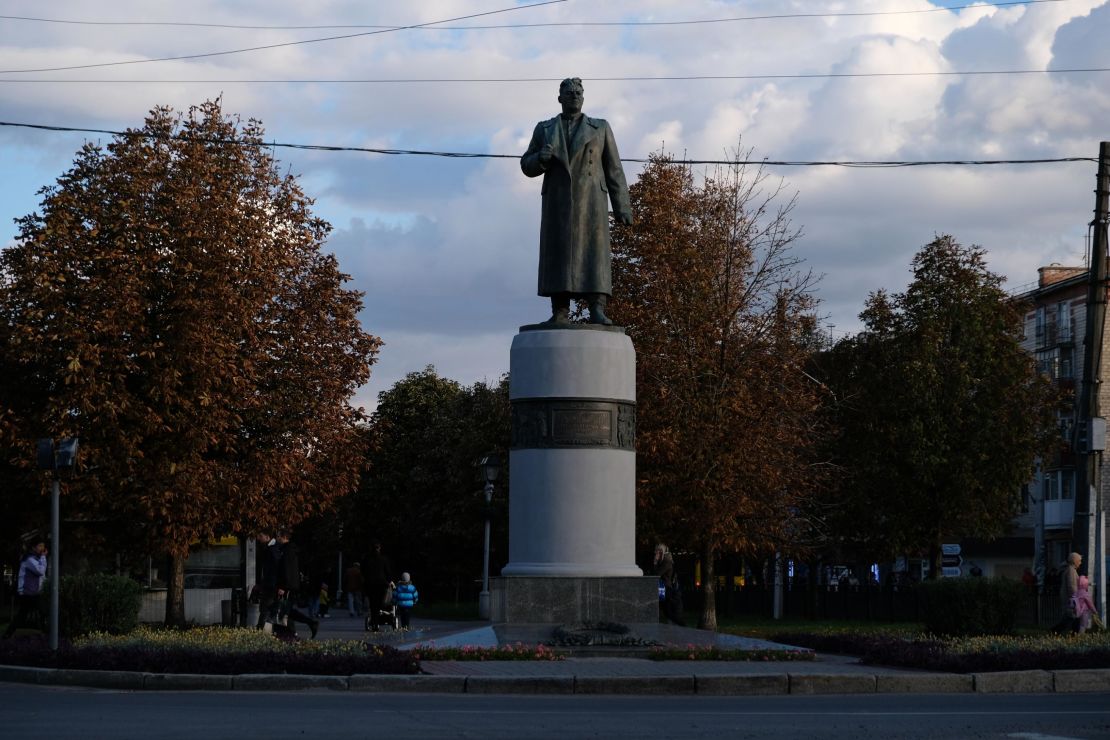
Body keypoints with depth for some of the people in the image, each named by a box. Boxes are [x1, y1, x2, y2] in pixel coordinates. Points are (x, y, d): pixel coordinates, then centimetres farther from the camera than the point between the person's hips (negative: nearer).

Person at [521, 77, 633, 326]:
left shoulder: (600, 128, 10)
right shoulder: (545, 129, 13)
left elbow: (614, 170, 8)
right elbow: (528, 166, 11)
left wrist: (622, 206, 1)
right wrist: (541, 158, -12)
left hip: (590, 200, -1)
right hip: (558, 201, 1)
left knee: (593, 252, -11)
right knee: (558, 254, -6)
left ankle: (597, 311, -16)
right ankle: (560, 313, -7)